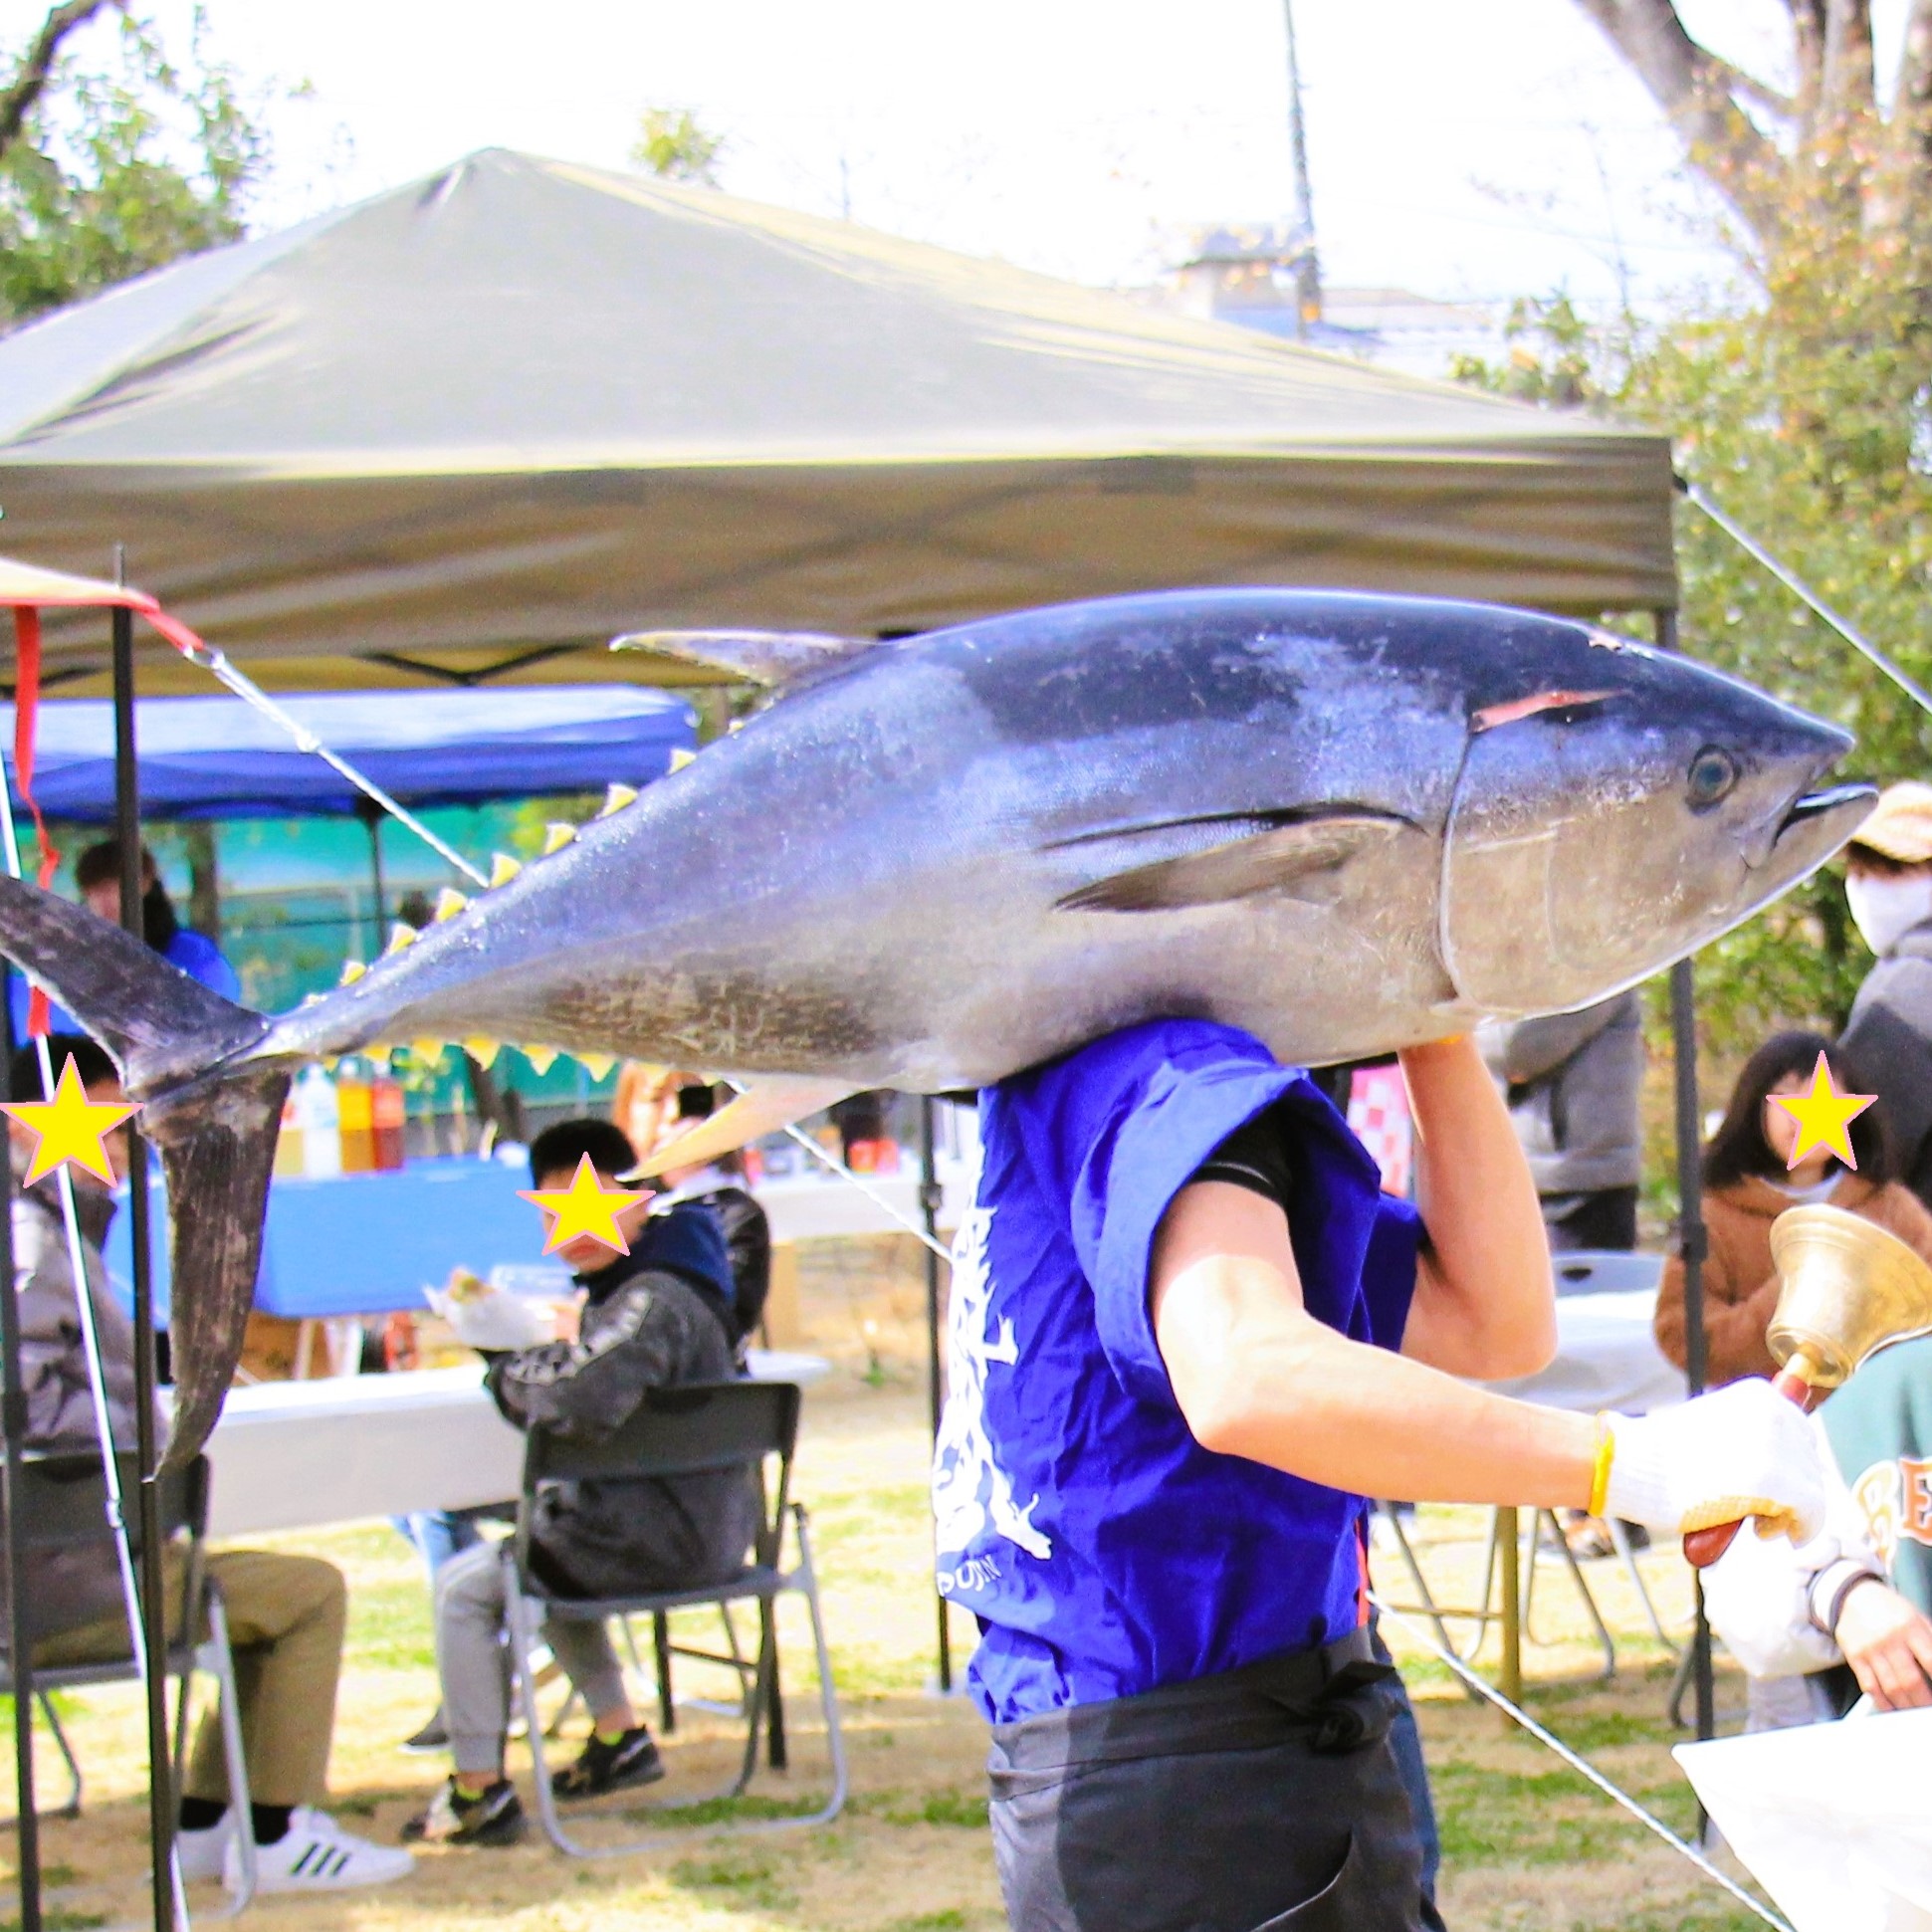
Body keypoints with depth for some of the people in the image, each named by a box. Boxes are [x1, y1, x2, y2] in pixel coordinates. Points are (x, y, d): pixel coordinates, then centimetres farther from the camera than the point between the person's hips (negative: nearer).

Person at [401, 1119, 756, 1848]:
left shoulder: (652, 1300, -23)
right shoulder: (623, 1289, 12)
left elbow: (583, 1400, -38)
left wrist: (511, 1372, -19)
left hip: (659, 1540, -11)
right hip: (696, 1533, 11)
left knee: (464, 1587, -2)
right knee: (541, 1545, 36)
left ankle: (479, 1792, 1)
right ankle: (618, 1737, 36)